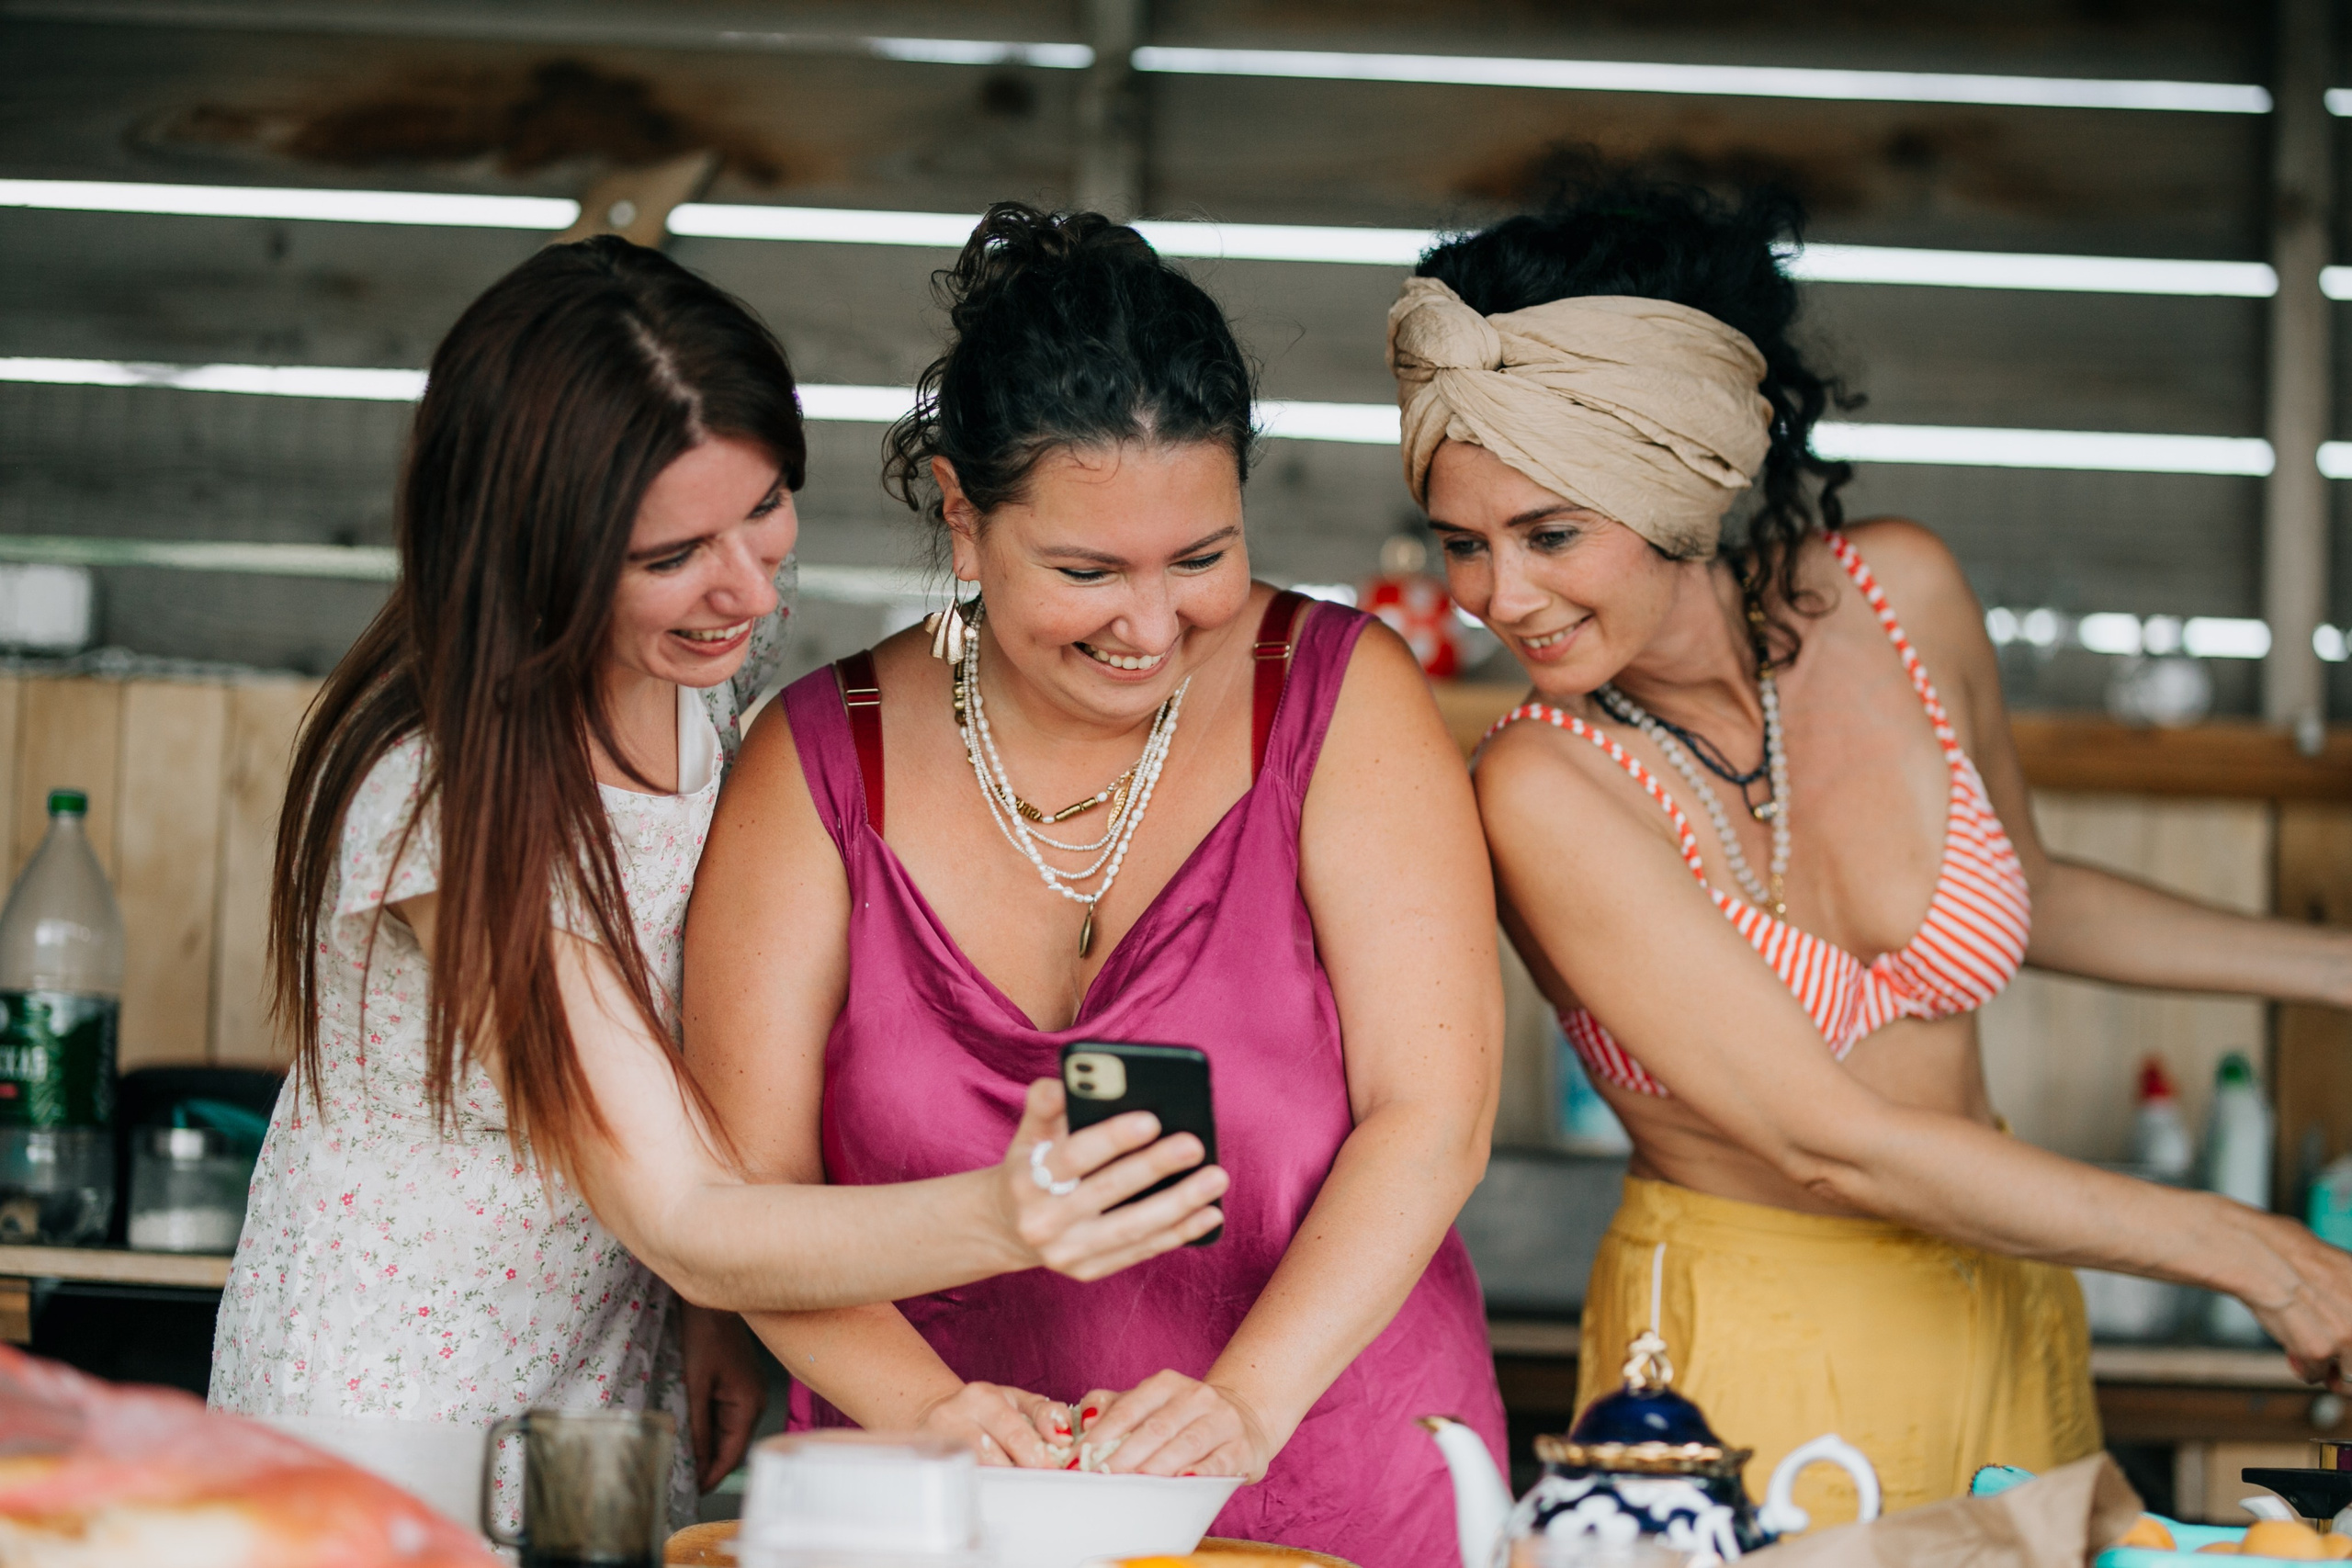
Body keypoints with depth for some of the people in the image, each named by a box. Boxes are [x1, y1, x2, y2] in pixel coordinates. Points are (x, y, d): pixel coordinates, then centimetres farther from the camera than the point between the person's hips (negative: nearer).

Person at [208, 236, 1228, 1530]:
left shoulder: (717, 660, -8)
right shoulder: (444, 794, -29)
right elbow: (678, 1220, -31)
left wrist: (718, 1304, -5)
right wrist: (1002, 1221, -47)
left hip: (626, 1398, 6)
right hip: (382, 1422, -6)